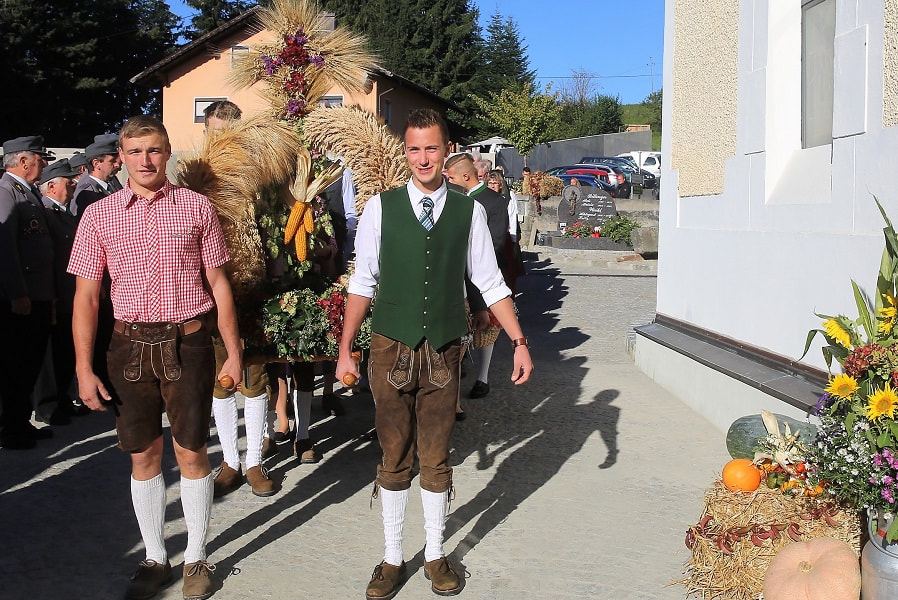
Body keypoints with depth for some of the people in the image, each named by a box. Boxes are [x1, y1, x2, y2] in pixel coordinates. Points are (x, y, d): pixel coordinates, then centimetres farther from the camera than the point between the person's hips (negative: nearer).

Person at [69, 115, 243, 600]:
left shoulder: (196, 207, 1)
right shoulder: (99, 215, 3)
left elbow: (218, 283, 4)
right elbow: (86, 295, 3)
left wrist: (233, 352, 2)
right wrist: (84, 369, -2)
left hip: (188, 343, -1)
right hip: (131, 345, 1)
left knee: (191, 454, 5)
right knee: (143, 457, 10)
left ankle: (196, 558, 23)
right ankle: (154, 559, 27)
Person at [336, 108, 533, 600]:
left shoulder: (469, 212, 0)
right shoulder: (381, 208, -2)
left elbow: (490, 283, 5)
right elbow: (363, 282, 2)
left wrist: (519, 343, 1)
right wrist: (345, 350, 2)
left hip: (443, 352, 1)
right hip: (391, 350, 0)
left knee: (436, 460, 11)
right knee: (394, 460, 9)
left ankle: (435, 554, 28)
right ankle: (392, 559, 24)